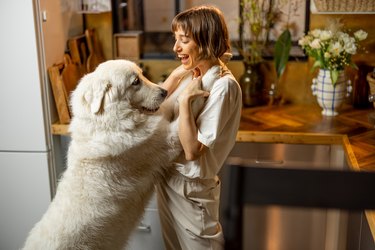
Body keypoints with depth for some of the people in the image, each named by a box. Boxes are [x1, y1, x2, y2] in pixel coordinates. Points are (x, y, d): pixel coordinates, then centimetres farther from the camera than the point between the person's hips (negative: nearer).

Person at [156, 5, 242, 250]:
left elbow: (192, 151, -26)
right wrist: (175, 77, -7)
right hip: (168, 177, 8)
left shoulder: (223, 86, -23)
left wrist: (185, 100, -27)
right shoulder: (191, 75, 0)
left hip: (191, 187, -8)